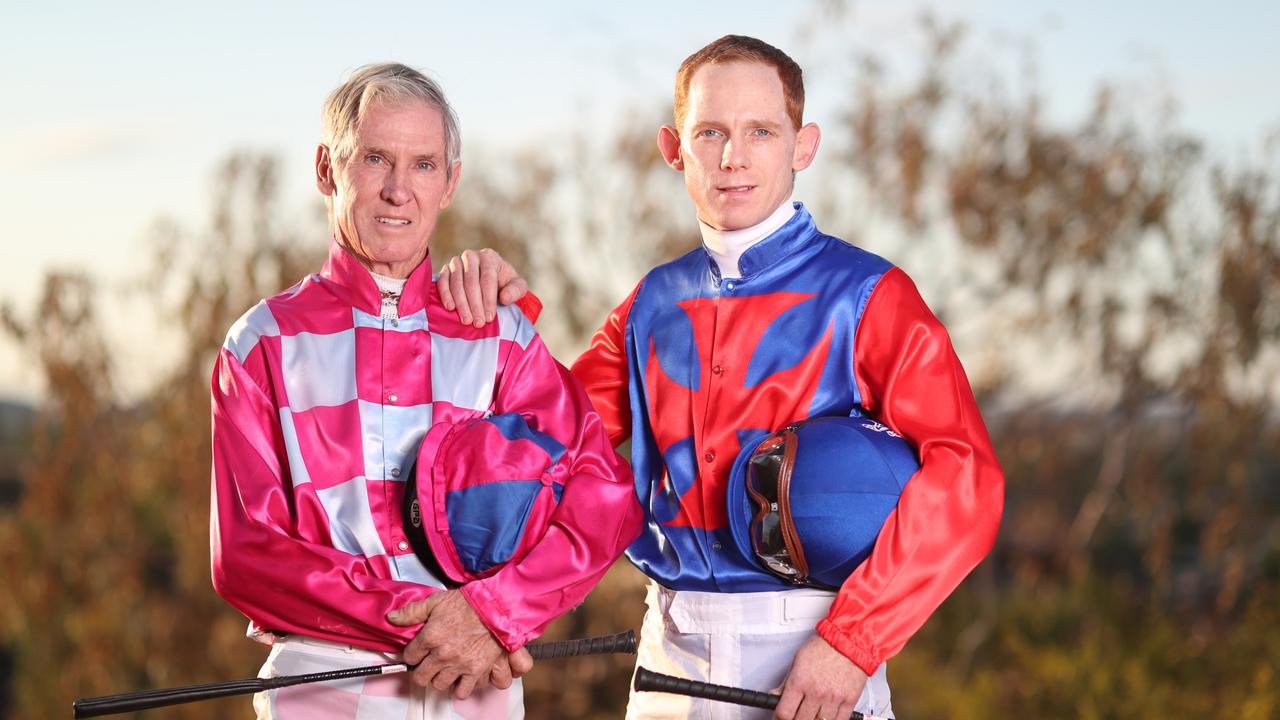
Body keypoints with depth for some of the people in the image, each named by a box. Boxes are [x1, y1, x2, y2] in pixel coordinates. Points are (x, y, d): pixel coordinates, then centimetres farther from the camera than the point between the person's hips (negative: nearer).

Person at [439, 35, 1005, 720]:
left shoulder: (864, 294, -6)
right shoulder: (654, 305, 11)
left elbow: (964, 477, -15)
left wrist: (851, 641, -18)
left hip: (810, 664, -4)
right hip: (671, 653, 4)